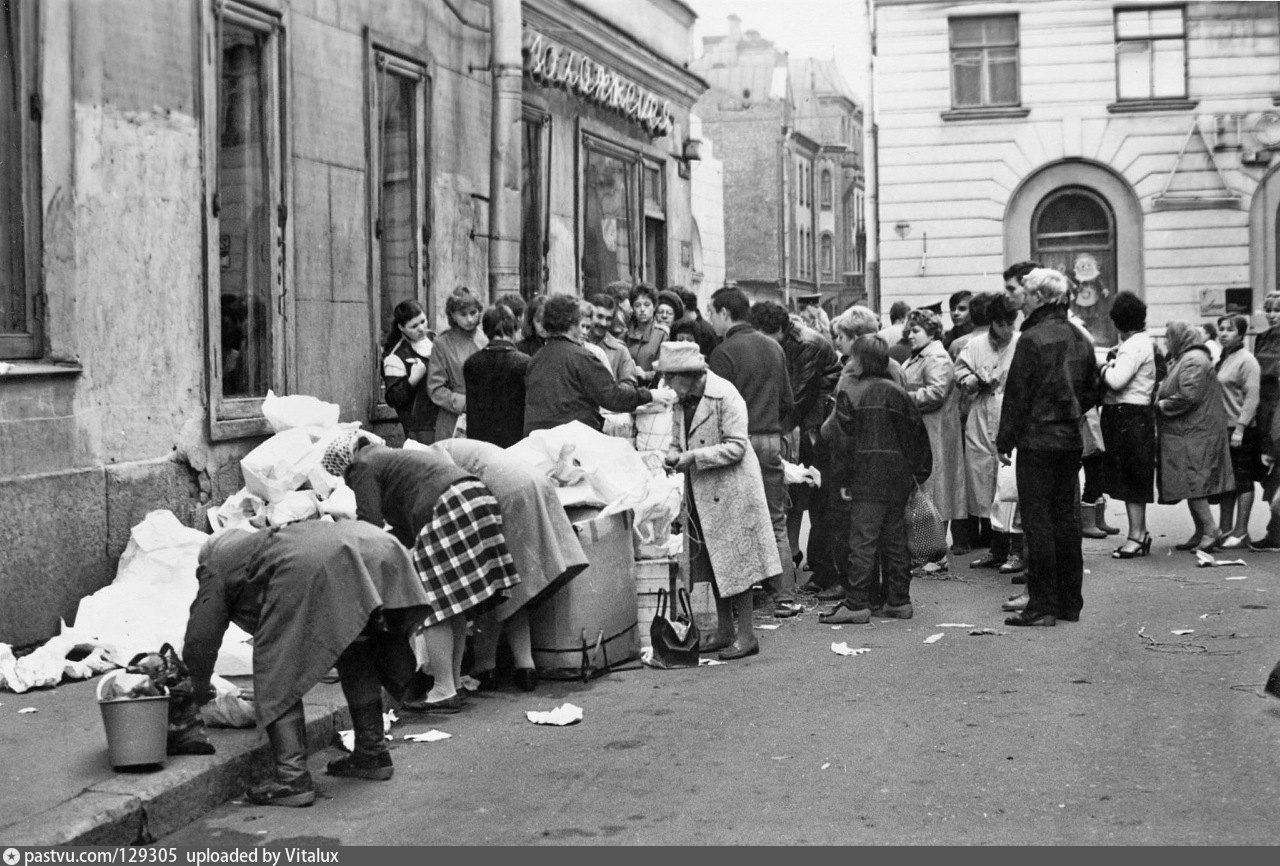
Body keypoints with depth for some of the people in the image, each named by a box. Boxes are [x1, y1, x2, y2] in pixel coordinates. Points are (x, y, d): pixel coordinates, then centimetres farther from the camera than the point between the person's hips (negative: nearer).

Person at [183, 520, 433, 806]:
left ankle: (293, 779, -5)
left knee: (277, 676, 2)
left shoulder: (214, 567, 26)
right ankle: (372, 754, 32)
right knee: (355, 655, 27)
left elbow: (200, 639, 21)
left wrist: (200, 688, 39)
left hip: (309, 570, -8)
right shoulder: (262, 541, 45)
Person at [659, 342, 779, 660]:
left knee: (735, 561, -4)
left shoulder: (725, 396, -16)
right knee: (714, 562, 11)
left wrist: (694, 457, -23)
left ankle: (745, 634, 1)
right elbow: (678, 442, 15)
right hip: (701, 495, 8)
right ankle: (724, 631, 20)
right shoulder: (681, 402, 8)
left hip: (730, 489, -8)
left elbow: (736, 446, -19)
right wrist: (674, 455, -7)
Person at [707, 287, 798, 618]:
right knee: (776, 522, 10)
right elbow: (787, 401, 12)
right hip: (772, 441, 6)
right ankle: (785, 596, 9)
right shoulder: (774, 348, 10)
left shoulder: (725, 352, -10)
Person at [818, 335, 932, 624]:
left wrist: (841, 479, -4)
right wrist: (919, 473, 18)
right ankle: (898, 600, 14)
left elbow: (842, 439, -9)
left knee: (862, 539, -5)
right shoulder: (898, 394, 10)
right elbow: (918, 435, 11)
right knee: (895, 540, 11)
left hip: (866, 478, -5)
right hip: (899, 478, 5)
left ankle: (857, 603, -7)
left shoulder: (850, 392, -5)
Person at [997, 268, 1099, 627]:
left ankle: (1043, 605, -3)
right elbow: (1090, 392, 16)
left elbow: (1017, 394, -12)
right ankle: (1070, 603, 17)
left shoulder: (1032, 339, -13)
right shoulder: (1079, 339, 9)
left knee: (1037, 520, -3)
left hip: (1037, 441, -7)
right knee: (1066, 518, 11)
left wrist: (1005, 439, -6)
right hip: (1071, 440, 7)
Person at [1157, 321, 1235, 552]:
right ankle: (1201, 532, 16)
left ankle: (1211, 531, -9)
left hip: (1193, 434, -10)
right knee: (1191, 488, 12)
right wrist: (1162, 393, 8)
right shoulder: (1184, 359, 19)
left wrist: (1162, 405, -12)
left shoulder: (1192, 361, -13)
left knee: (1191, 485, -10)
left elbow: (1189, 396, -23)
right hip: (1189, 432, 10)